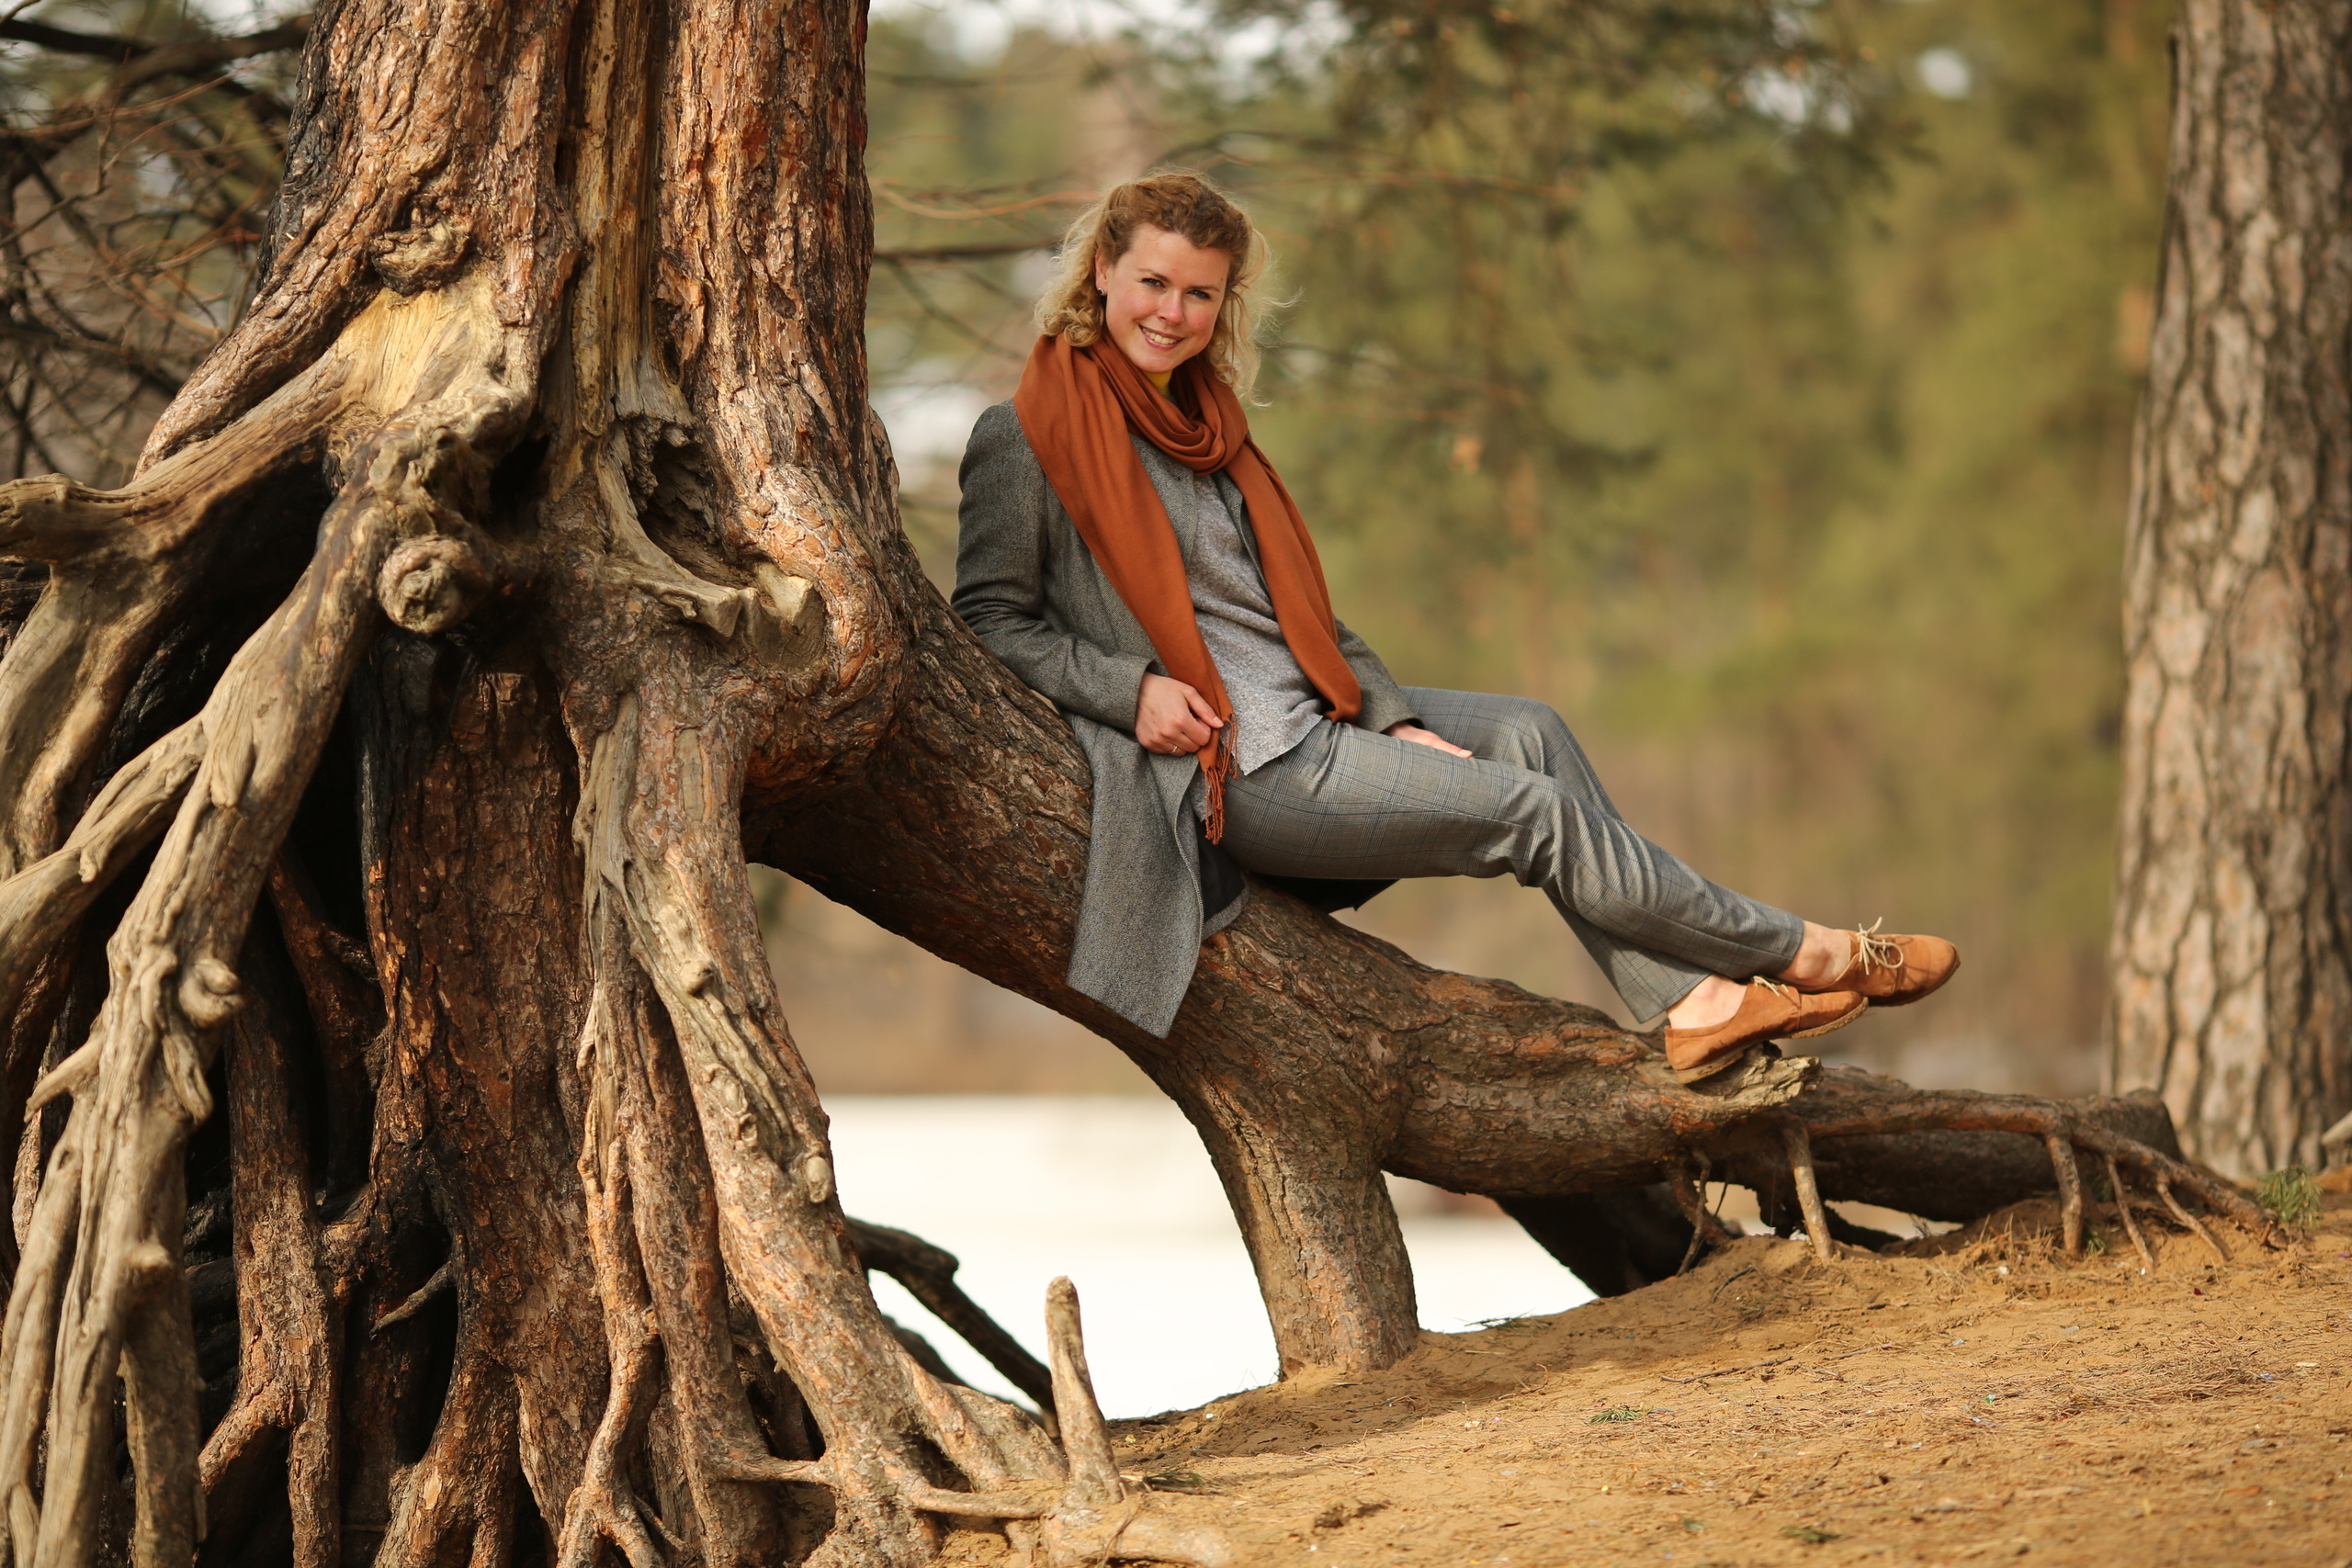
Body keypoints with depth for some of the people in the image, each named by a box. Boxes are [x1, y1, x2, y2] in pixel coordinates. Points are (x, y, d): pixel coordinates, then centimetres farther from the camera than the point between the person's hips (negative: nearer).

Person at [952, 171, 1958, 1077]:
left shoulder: (1199, 419, 17)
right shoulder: (1026, 440, -7)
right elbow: (990, 620, -9)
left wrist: (1393, 720, 3)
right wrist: (1131, 690, -22)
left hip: (1308, 714, 8)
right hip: (1229, 767, -8)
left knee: (1527, 732, -12)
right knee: (1533, 809, -12)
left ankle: (1686, 1004, -16)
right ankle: (1800, 957, 0)